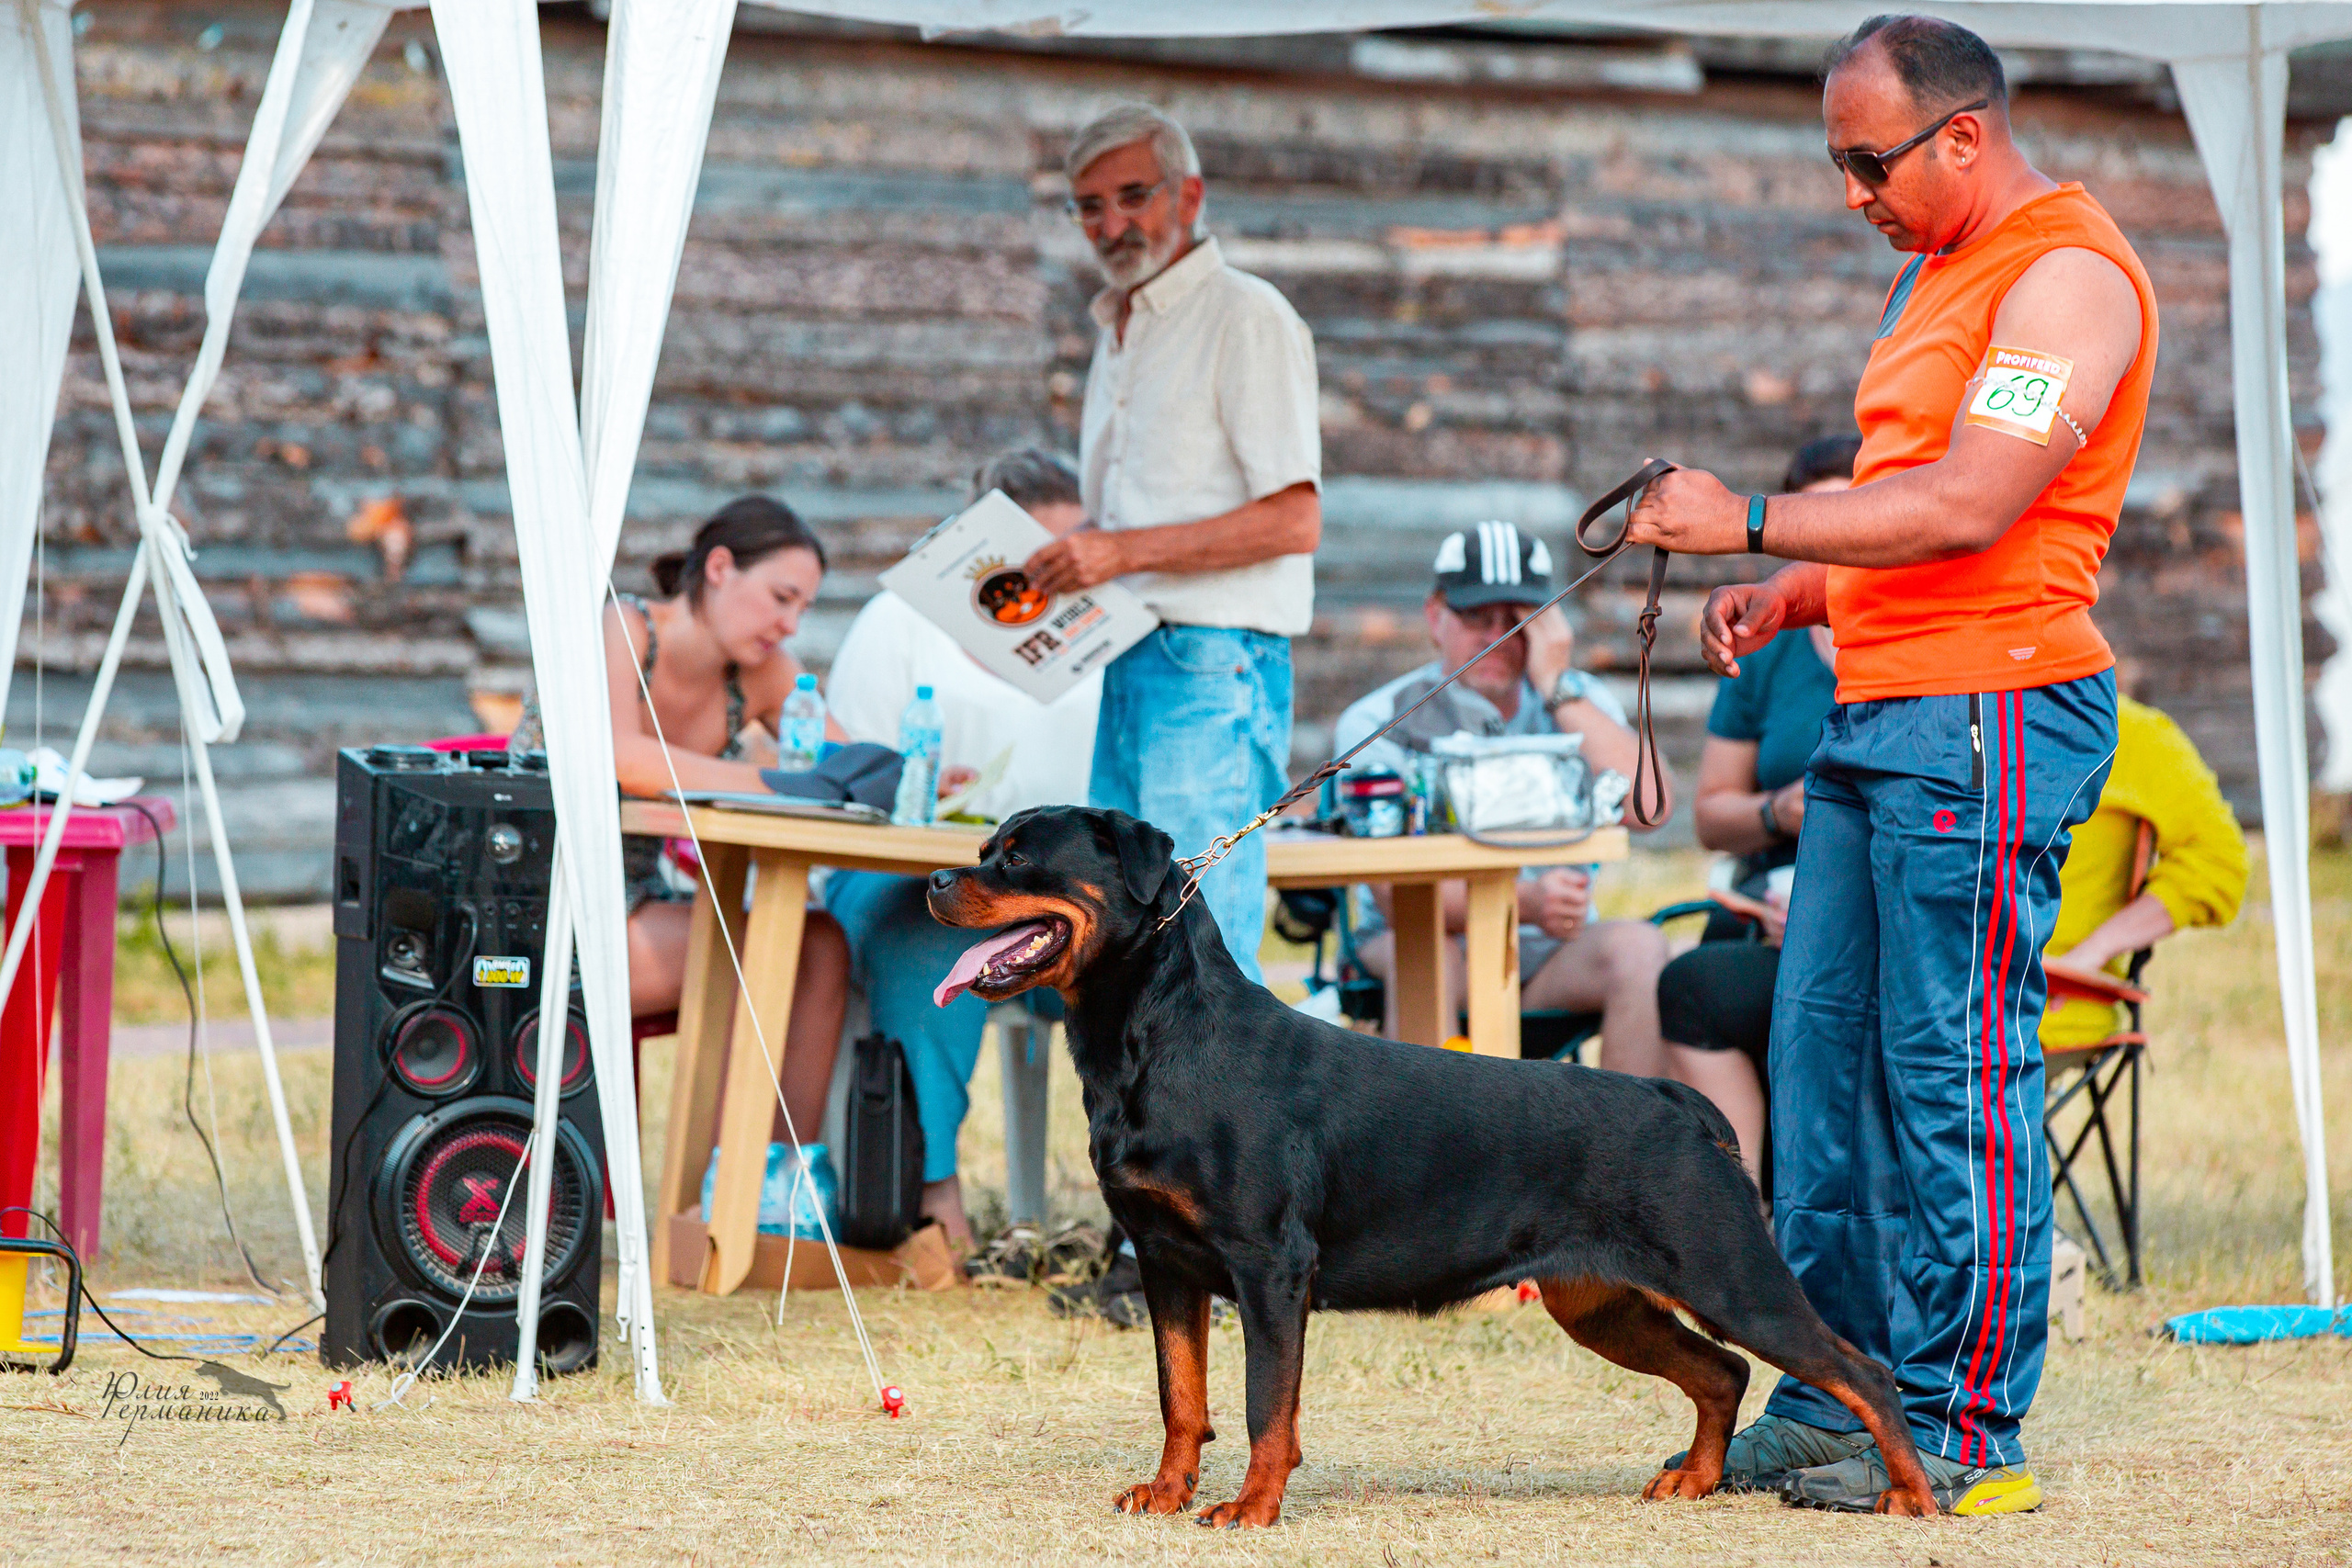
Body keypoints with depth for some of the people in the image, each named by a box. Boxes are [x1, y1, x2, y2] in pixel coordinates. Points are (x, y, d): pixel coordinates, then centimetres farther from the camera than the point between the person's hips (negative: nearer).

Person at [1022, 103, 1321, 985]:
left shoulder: (1247, 319, -7)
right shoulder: (1119, 334, 22)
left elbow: (1294, 521, -15)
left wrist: (1128, 551, -18)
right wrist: (1062, 566, 8)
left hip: (1215, 663, -9)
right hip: (1128, 664, 9)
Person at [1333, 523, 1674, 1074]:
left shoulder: (1581, 703, 7)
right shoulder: (1376, 723, -5)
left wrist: (1559, 687, -15)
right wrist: (1525, 903, -34)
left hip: (1552, 957, 3)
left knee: (1639, 947, -27)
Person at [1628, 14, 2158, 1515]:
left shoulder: (2068, 274, -11)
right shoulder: (1934, 273, 21)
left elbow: (1968, 507, -21)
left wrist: (1754, 521, -18)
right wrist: (1793, 593, 12)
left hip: (1989, 715, -10)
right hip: (1878, 715, 10)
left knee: (1957, 1082, -8)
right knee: (1825, 1056, 9)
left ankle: (1962, 1438, -4)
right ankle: (1833, 1405, 15)